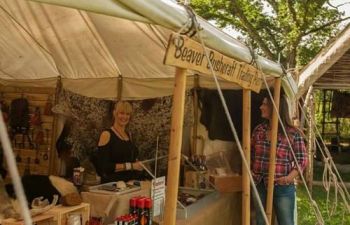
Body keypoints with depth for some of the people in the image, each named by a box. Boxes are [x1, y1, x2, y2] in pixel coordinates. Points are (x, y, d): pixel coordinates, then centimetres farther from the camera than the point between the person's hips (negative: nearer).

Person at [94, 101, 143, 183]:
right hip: (112, 183, -5)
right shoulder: (106, 134, -5)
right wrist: (129, 166, -14)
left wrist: (138, 164, 5)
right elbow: (103, 166, -13)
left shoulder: (128, 135, 13)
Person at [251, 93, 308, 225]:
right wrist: (249, 170, 0)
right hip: (259, 186, 5)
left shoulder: (293, 133, -10)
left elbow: (302, 160, -8)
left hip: (283, 187, -4)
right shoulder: (258, 130, 4)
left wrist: (289, 177, -20)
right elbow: (251, 154, 14)